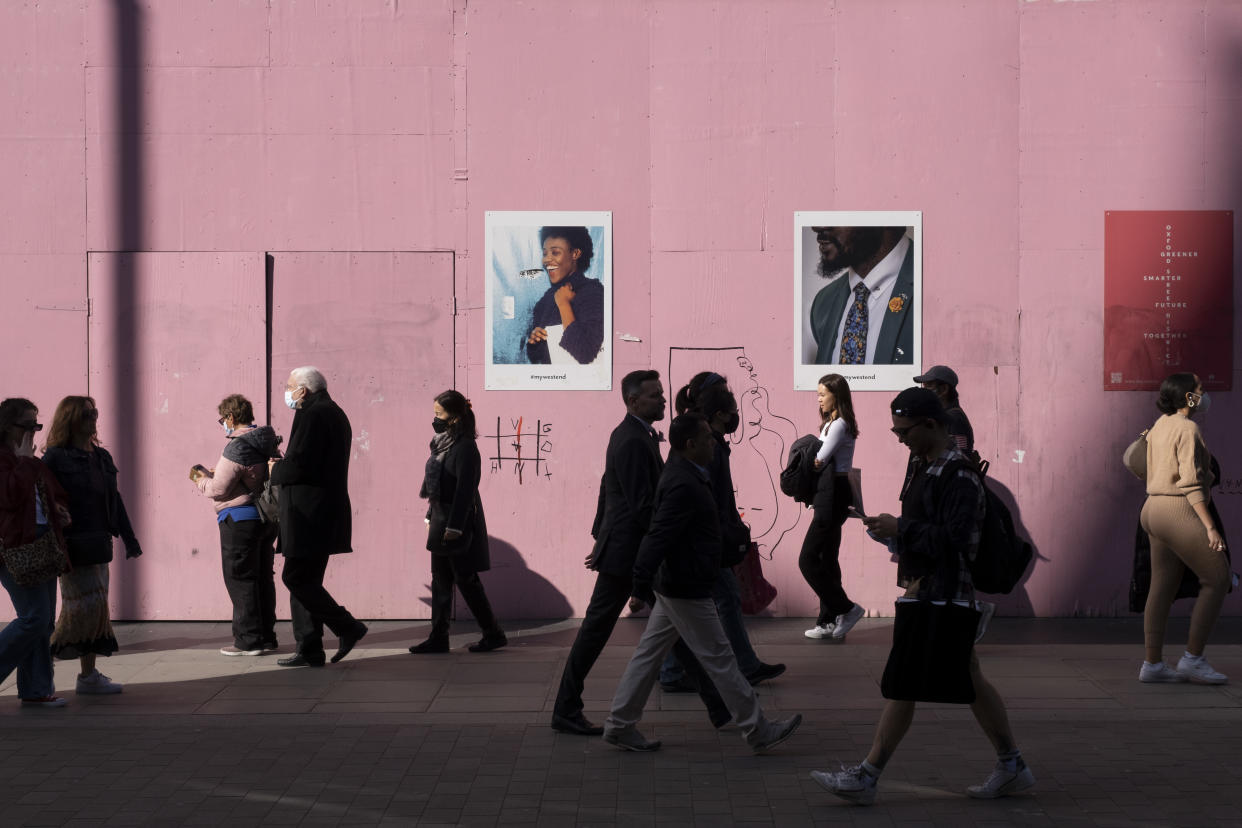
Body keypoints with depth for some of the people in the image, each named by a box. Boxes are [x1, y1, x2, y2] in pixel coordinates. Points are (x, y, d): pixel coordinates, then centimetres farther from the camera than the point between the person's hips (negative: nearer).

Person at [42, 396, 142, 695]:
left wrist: (129, 538, 21)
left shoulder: (102, 457, 14)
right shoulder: (56, 458, -7)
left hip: (99, 546, 7)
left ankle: (89, 675, 14)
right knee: (87, 606, -9)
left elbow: (114, 500, 21)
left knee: (94, 609, 8)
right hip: (74, 545, -7)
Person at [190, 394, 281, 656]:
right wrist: (213, 474, 17)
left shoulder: (237, 448, -19)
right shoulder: (267, 443, 9)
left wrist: (201, 480, 4)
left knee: (240, 579, -1)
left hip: (241, 519, -9)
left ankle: (248, 640, 0)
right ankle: (266, 636, 19)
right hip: (267, 517, 9)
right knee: (263, 578, 14)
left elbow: (217, 489, -17)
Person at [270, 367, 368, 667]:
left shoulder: (312, 415, -13)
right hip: (326, 513, 10)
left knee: (296, 578, -8)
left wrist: (275, 470, -2)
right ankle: (309, 650, 11)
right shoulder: (336, 414, 19)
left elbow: (298, 466, -21)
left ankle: (348, 627, -5)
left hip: (307, 515, -10)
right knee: (307, 580, 11)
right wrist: (284, 468, 17)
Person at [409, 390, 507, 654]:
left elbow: (465, 490, -20)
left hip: (458, 524, -9)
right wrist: (431, 516, 17)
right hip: (441, 522, 9)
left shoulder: (464, 448, -17)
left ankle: (493, 634, 9)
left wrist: (454, 526, -21)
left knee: (466, 580, -2)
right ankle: (438, 638, 14)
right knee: (440, 580, 10)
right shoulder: (442, 443, 11)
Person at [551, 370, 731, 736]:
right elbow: (642, 506, -23)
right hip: (628, 553, -10)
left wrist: (600, 538, 25)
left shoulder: (627, 435, 14)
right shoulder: (633, 442, -19)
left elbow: (607, 488, 21)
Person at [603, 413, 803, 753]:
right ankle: (758, 731, 8)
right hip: (686, 591, -10)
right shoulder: (683, 485, -23)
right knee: (719, 658, -1)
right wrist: (642, 580, -35)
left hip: (672, 585, 10)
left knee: (649, 654, 13)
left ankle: (619, 726, 19)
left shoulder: (681, 474, 10)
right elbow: (659, 534, -30)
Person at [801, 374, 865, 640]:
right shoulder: (831, 424, 16)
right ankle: (829, 621, 17)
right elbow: (821, 461, 11)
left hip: (833, 496, -10)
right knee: (827, 560, 12)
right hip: (829, 496, 10)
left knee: (808, 560, -9)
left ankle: (846, 609, -4)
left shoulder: (839, 425, -14)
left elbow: (819, 460, -22)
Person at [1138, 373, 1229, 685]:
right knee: (1217, 579, -3)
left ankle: (1152, 664, 9)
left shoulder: (1161, 425, 15)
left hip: (1156, 508, 10)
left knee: (1163, 587, 9)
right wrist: (1210, 527, -21)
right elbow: (1190, 483, -19)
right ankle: (1192, 659, -3)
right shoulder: (1188, 429, -13)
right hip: (1179, 511, -10)